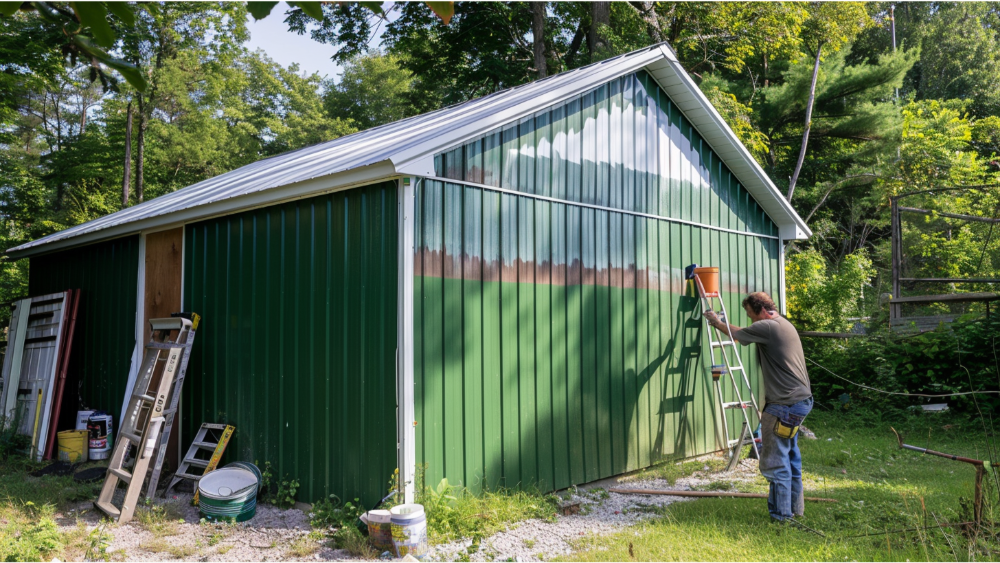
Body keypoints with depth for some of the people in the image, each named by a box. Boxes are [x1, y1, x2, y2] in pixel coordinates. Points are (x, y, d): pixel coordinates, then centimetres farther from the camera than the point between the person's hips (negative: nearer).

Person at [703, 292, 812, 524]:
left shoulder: (767, 327, -13)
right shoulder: (785, 325, 15)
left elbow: (737, 334, 2)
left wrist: (717, 322, 18)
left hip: (785, 405, -11)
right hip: (800, 400, 11)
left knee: (774, 461, -3)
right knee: (790, 455, 20)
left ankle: (781, 514, 3)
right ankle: (795, 507, 30)